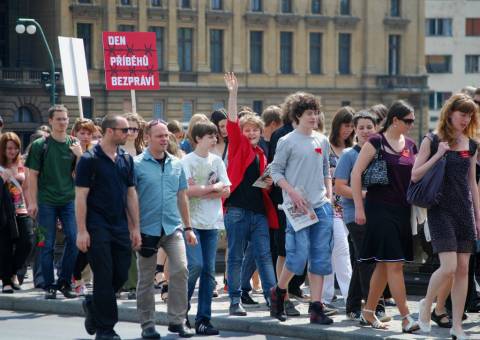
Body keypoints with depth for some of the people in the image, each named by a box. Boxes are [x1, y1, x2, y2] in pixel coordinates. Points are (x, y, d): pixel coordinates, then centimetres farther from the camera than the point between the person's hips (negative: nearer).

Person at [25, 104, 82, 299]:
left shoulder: (74, 145, 8)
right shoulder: (40, 145, -1)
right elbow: (33, 175, -1)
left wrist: (79, 156, -10)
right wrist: (32, 202, -8)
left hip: (69, 200, 2)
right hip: (46, 201, -2)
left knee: (74, 240, -6)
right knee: (47, 245, 1)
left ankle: (64, 283, 6)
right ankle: (49, 287, 8)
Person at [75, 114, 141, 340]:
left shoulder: (126, 159, 10)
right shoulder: (90, 160, -7)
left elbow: (131, 194, 13)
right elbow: (80, 196, -9)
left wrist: (135, 228, 9)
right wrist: (82, 231, -14)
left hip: (120, 227, 6)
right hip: (97, 227, -6)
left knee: (121, 275, 5)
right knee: (104, 277, -4)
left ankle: (93, 305, 30)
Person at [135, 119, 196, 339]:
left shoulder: (176, 164, 9)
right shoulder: (137, 165, -4)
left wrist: (188, 228, 13)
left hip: (173, 228, 3)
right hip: (147, 229, -3)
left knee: (180, 270, -9)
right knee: (146, 279, 5)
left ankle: (177, 320, 2)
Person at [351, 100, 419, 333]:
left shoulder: (410, 146, 11)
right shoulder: (376, 142, -7)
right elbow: (356, 173, -9)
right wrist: (359, 208, -13)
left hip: (403, 211, 7)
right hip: (381, 209, -7)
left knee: (384, 265, 10)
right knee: (394, 264, -10)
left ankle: (368, 313, 19)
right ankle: (406, 318, -12)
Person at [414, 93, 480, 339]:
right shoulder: (432, 141, -3)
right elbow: (415, 175, -7)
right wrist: (438, 154, -16)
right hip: (441, 209, -5)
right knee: (449, 267, -15)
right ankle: (426, 304, 12)